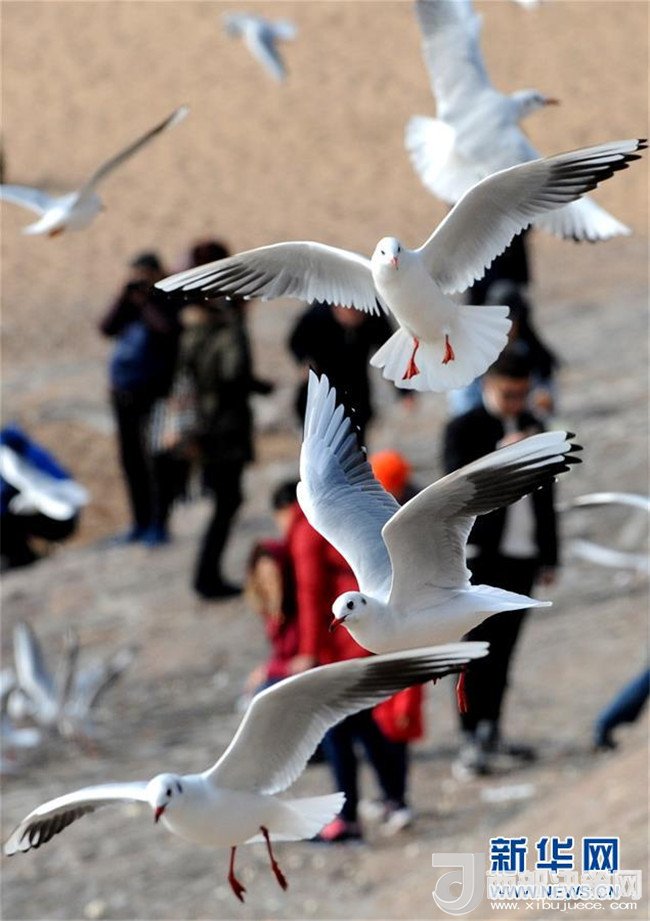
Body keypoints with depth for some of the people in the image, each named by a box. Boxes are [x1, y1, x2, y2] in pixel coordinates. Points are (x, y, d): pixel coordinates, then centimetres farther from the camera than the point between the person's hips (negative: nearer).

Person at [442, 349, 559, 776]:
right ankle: (473, 740, -6)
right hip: (482, 555, -5)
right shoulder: (465, 429, -5)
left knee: (504, 645, 9)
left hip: (522, 554, 5)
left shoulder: (532, 427, 14)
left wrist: (549, 555, 19)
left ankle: (491, 731, 16)